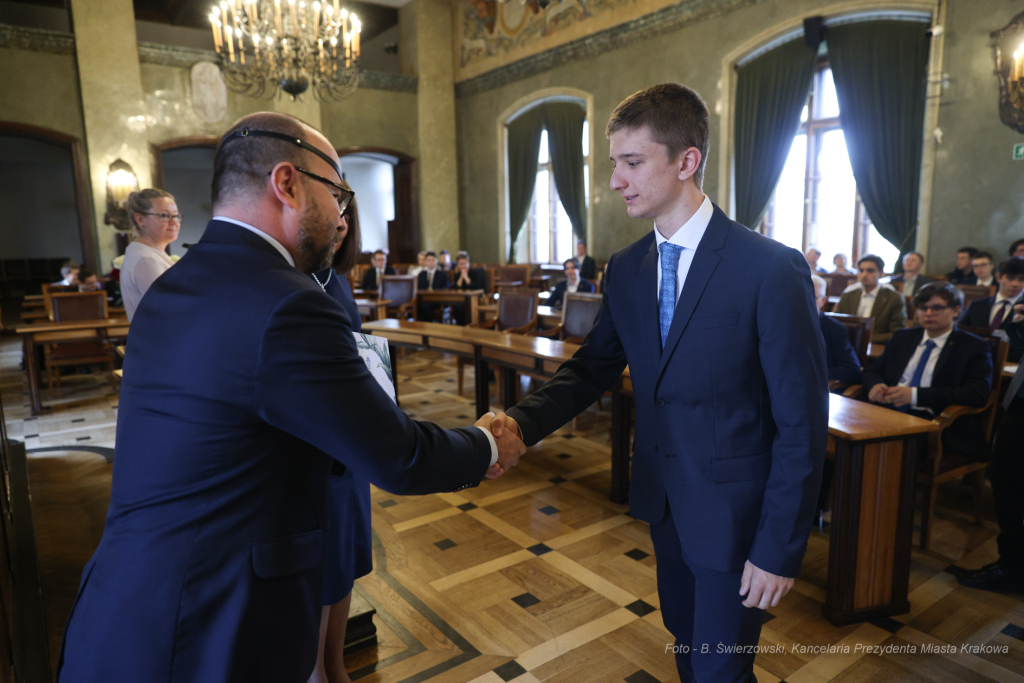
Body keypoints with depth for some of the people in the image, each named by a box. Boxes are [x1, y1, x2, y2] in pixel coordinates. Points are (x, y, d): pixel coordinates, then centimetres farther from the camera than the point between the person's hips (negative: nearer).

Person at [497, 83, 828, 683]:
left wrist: (781, 549, -15)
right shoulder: (626, 269, -1)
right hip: (664, 499, 6)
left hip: (733, 512, -5)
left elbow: (803, 422, -17)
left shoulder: (771, 268, -20)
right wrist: (521, 422, -16)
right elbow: (595, 367, 1)